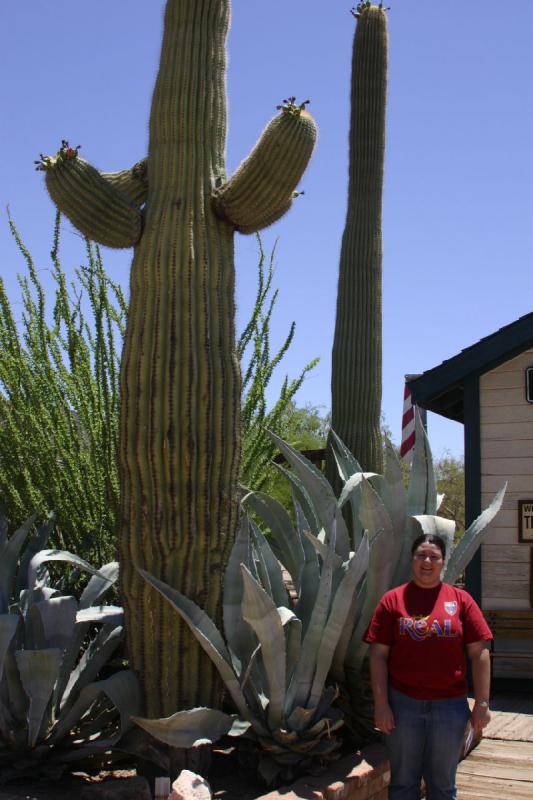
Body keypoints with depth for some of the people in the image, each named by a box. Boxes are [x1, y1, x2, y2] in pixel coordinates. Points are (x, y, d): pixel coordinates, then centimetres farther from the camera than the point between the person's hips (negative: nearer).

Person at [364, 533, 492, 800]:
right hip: (402, 703, 0)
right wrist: (380, 704, -6)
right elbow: (378, 656, -1)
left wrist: (482, 703, -3)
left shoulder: (460, 600, 3)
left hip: (449, 705, 1)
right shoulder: (392, 600, 1)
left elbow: (479, 653, 2)